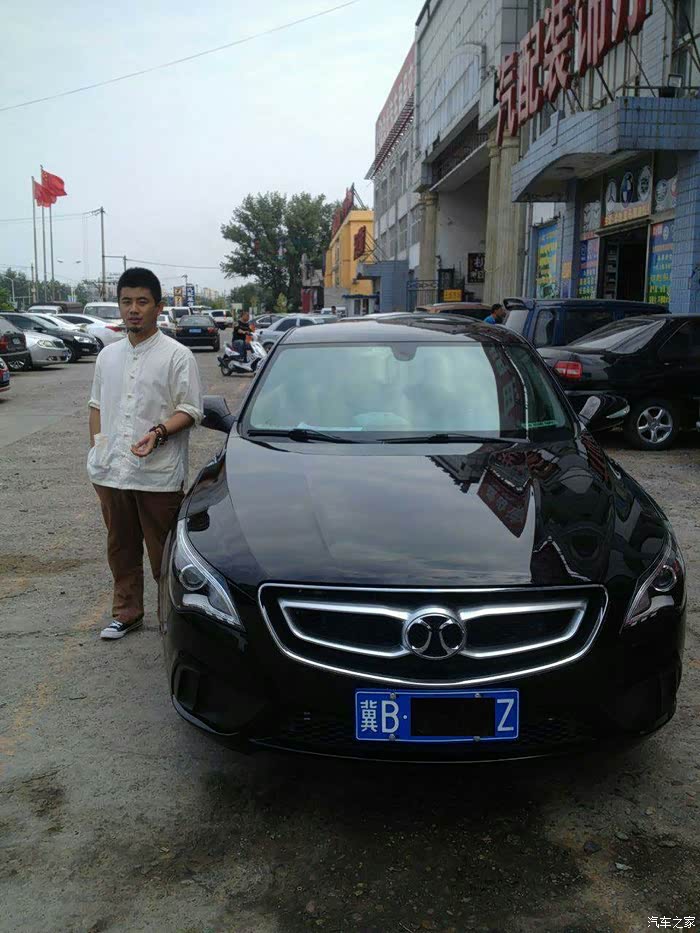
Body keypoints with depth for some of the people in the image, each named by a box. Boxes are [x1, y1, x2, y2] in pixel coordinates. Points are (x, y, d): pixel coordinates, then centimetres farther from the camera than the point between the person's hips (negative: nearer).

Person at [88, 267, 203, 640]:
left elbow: (190, 410, -7)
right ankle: (126, 613, 30)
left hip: (159, 473, -5)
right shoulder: (108, 355, 14)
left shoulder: (177, 356, -4)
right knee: (121, 547, 15)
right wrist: (96, 442, 7)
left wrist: (159, 432, -23)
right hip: (111, 470, 6)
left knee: (163, 552, 3)